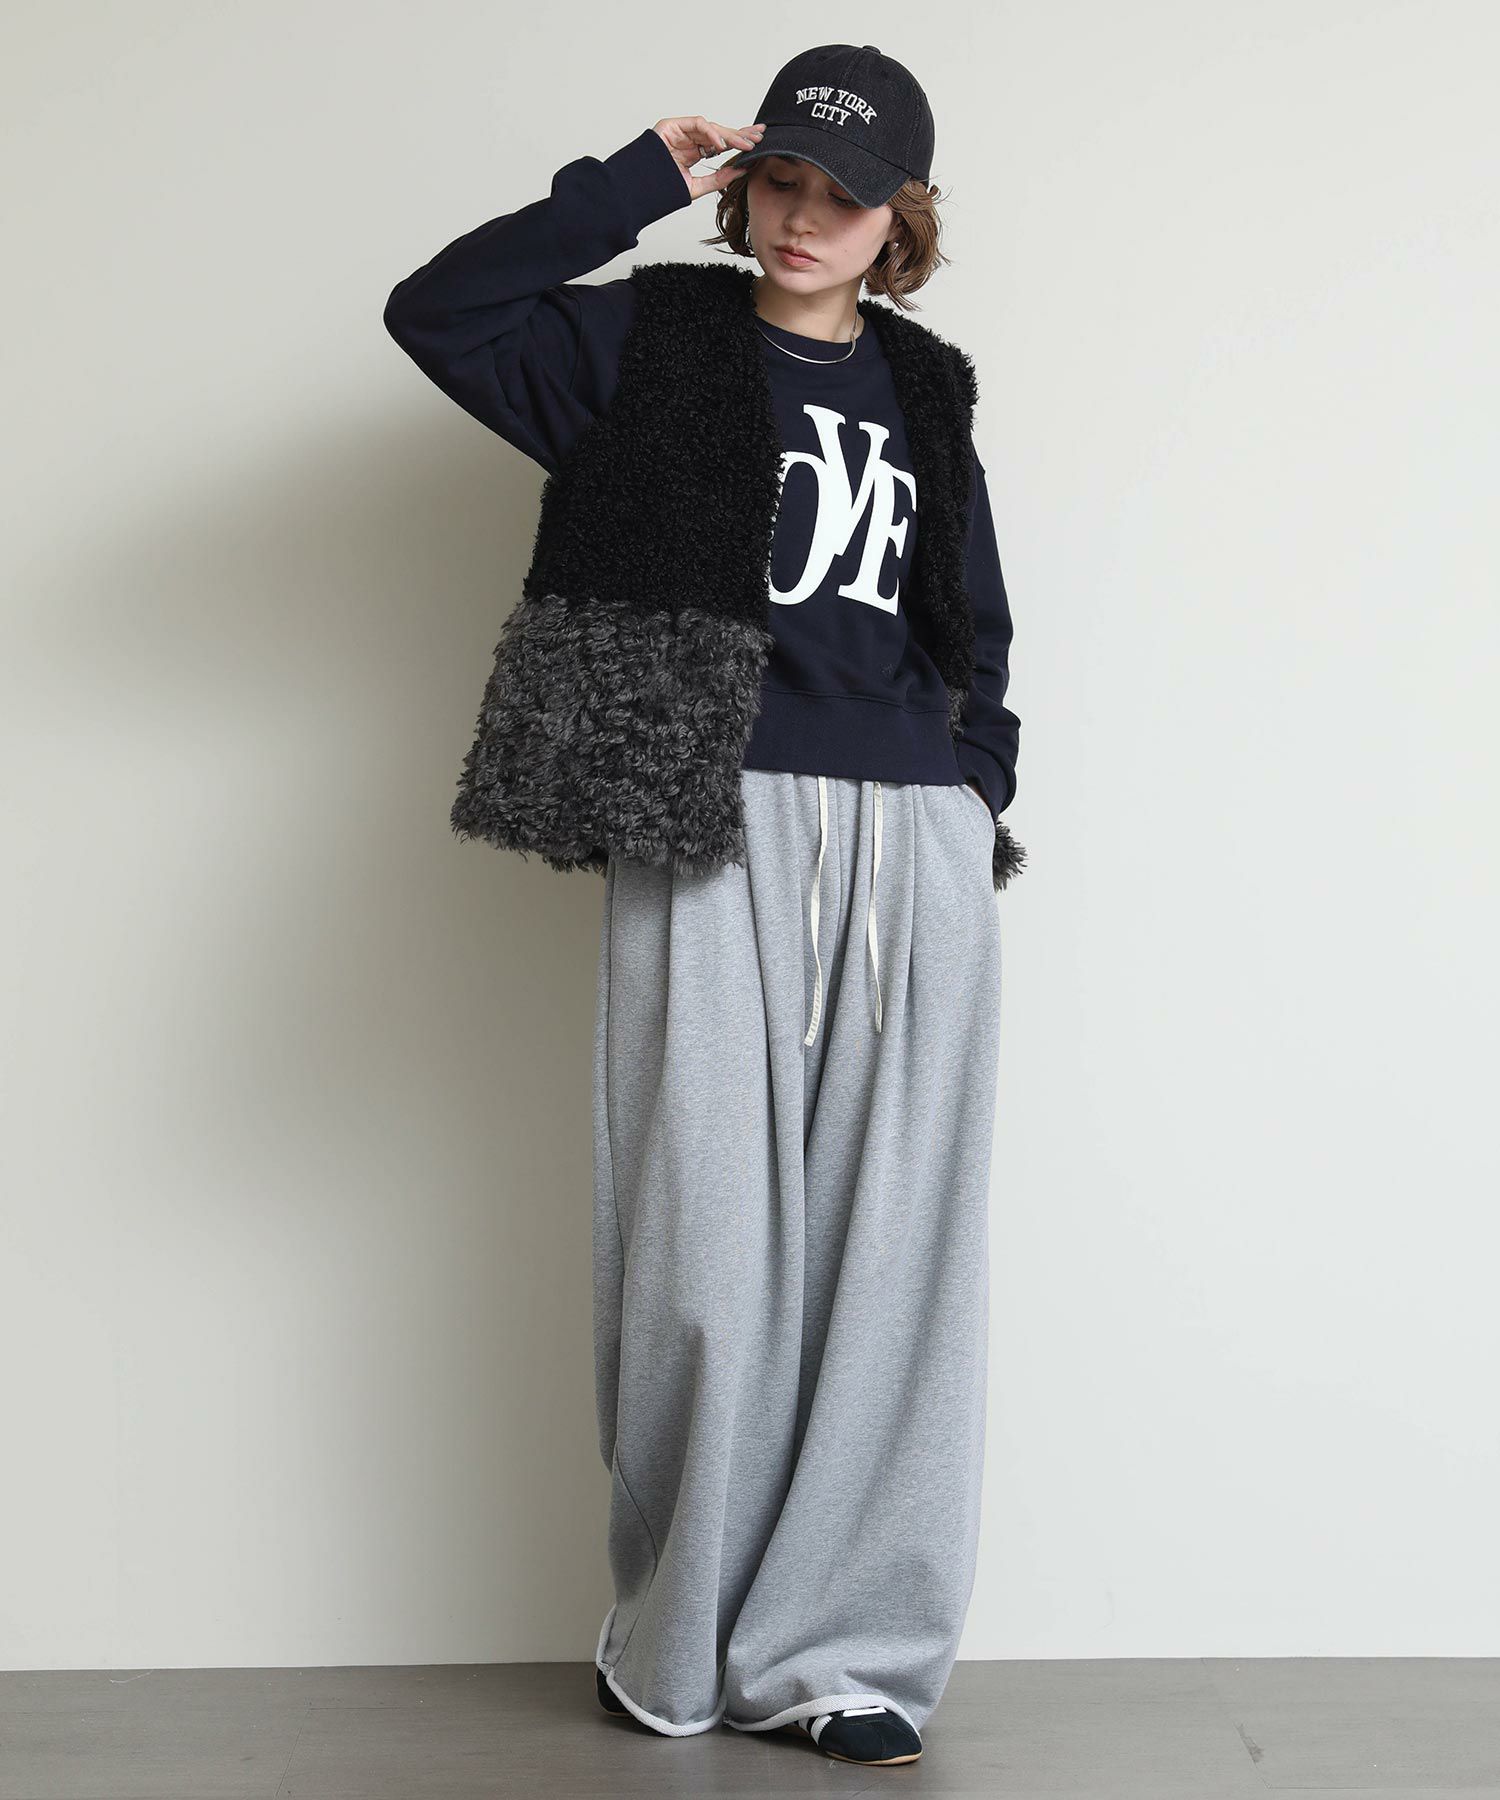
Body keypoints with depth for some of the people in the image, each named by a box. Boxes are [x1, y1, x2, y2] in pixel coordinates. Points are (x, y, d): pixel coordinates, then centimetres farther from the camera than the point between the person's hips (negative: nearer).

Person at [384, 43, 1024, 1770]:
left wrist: (981, 792, 12)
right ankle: (681, 1650, 14)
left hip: (913, 846, 3)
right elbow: (437, 311, -3)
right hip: (712, 835, -3)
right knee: (709, 1250, -3)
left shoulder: (925, 391, 19)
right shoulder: (654, 344, 9)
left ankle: (849, 1645, 11)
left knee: (894, 1248, 0)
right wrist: (634, 187, -1)